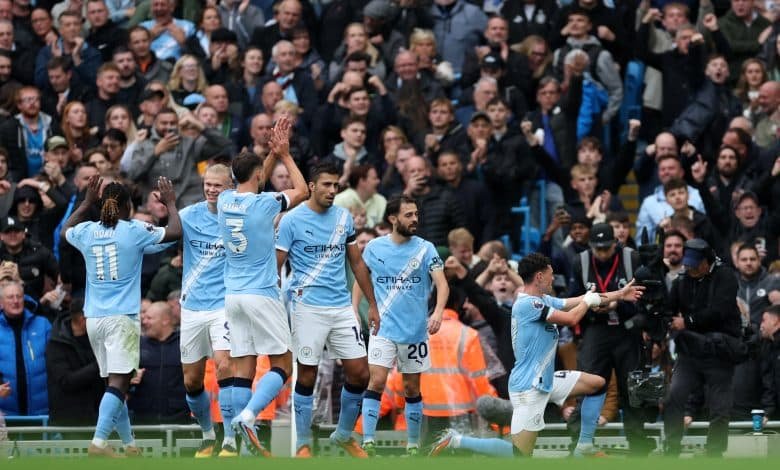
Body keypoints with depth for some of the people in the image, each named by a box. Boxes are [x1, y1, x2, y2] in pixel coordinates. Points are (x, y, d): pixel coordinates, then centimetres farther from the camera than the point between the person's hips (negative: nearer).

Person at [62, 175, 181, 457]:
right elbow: (175, 232, -2)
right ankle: (99, 442, -26)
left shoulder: (86, 232, 7)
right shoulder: (134, 231, -6)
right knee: (118, 382, -11)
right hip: (122, 317, -6)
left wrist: (87, 202, 37)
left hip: (94, 318, 6)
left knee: (115, 382, 14)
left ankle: (129, 445, 20)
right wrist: (170, 203, 13)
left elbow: (65, 231, 31)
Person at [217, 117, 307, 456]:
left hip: (232, 296, 6)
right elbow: (302, 191, 7)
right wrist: (285, 155, 16)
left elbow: (252, 187, 27)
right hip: (262, 295, -6)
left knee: (243, 366, 3)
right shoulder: (263, 204, -10)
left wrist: (274, 152, 23)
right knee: (282, 364, 1)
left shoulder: (225, 201, 5)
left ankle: (247, 442, -3)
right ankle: (247, 416, -21)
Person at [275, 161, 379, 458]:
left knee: (359, 373, 1)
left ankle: (344, 435, 20)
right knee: (307, 376, -1)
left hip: (342, 307, 5)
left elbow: (357, 263, 16)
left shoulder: (344, 218, 9)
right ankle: (303, 444, 11)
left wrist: (372, 305, 14)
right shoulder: (292, 221, -6)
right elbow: (275, 267, -4)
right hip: (308, 308, -5)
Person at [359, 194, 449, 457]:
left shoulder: (425, 249, -3)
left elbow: (442, 283, -13)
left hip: (415, 331, 1)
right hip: (383, 328, -1)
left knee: (412, 389, 9)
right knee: (376, 381, -13)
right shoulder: (374, 247, 1)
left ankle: (413, 445, 20)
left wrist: (438, 312, -31)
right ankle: (368, 443, -13)